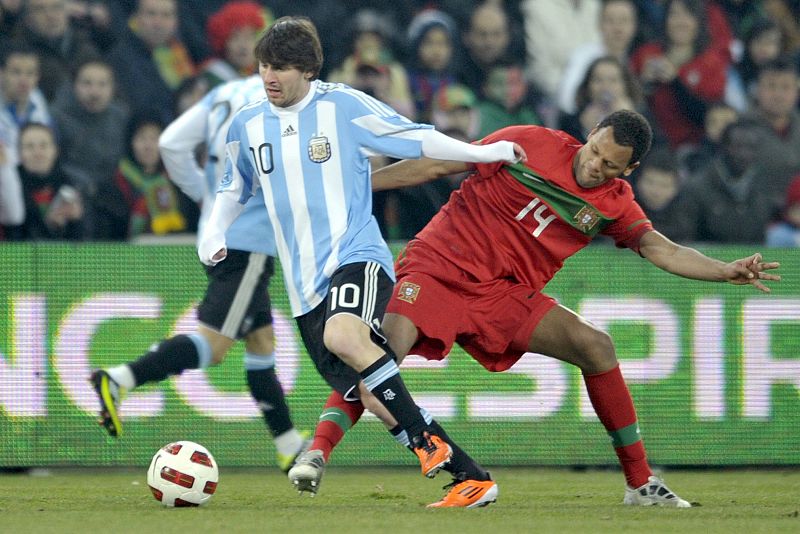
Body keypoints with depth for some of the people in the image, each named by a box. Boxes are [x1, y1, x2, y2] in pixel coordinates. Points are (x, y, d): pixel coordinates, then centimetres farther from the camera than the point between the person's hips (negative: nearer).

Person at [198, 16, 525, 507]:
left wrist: (480, 152, -3)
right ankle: (473, 478, 3)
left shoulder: (343, 106, -2)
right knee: (370, 393, -5)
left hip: (357, 255, -5)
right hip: (306, 283, 5)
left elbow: (413, 138, 4)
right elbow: (234, 189, 27)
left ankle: (426, 440, -23)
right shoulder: (248, 126, 11)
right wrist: (214, 234, 9)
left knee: (341, 335, -36)